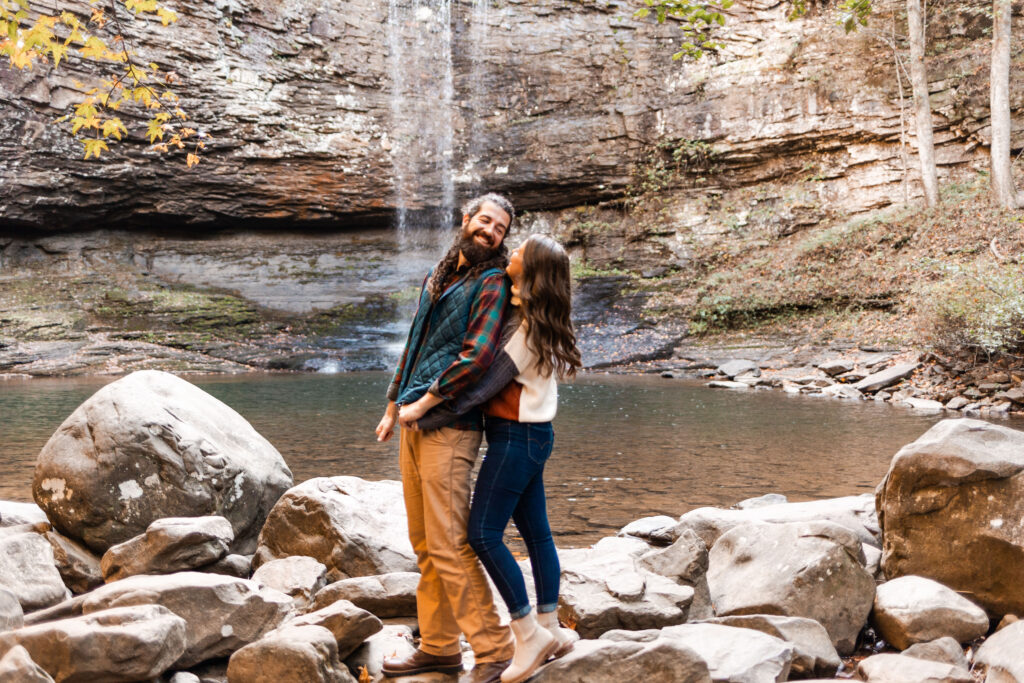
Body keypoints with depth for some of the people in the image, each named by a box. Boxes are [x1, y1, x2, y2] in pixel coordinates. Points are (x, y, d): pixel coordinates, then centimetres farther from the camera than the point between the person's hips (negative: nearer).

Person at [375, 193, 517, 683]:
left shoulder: (491, 284, -8)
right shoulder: (437, 277, 18)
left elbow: (478, 356, -20)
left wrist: (425, 401, -13)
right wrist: (393, 407, 24)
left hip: (448, 427, -8)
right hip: (414, 426, 8)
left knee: (448, 546, -10)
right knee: (424, 545, 12)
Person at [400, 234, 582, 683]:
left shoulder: (526, 328, -19)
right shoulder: (539, 322, 9)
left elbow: (481, 388, -19)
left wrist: (424, 415, -13)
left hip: (516, 438, -10)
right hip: (533, 434, 10)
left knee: (484, 534, -8)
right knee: (536, 532, 12)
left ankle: (529, 634, -2)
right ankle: (550, 629, 19)